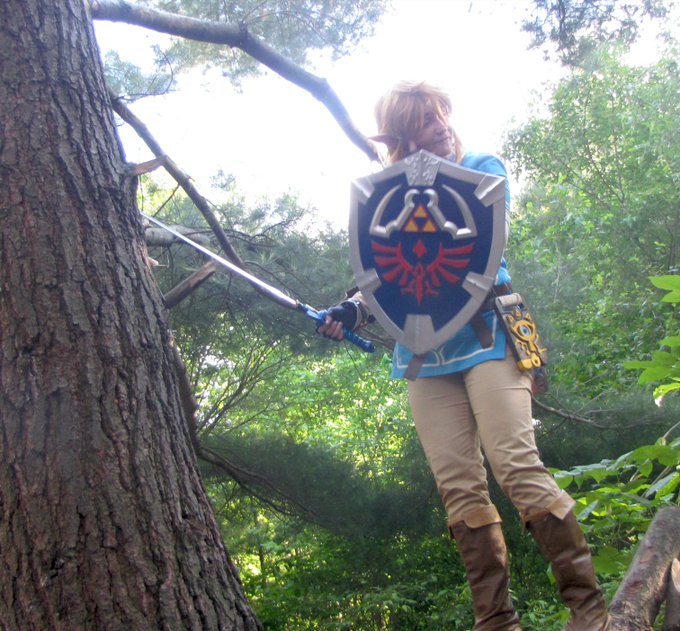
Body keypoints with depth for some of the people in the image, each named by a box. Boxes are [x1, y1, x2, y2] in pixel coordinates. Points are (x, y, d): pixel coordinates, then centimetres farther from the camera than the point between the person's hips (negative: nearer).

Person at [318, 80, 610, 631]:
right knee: (460, 491, 0)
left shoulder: (483, 168, 8)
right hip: (424, 354, 4)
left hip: (485, 334, -4)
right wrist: (353, 310, -4)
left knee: (518, 468, -14)